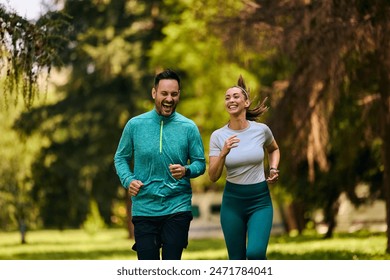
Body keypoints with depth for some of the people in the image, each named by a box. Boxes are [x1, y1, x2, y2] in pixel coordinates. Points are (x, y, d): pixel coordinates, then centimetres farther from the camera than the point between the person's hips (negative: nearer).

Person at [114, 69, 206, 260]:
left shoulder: (189, 128, 0)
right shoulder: (135, 125, 1)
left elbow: (200, 163, 5)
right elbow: (121, 158, 11)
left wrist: (186, 171, -17)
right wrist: (128, 180, -8)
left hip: (177, 208, -1)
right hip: (144, 208, 1)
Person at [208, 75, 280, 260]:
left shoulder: (261, 130, -3)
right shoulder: (218, 136, -4)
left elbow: (274, 149, 21)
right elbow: (213, 177, -8)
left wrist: (273, 169, 3)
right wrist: (223, 154, -24)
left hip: (260, 202, -1)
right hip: (232, 202, 1)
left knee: (255, 252, -22)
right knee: (236, 260, 6)